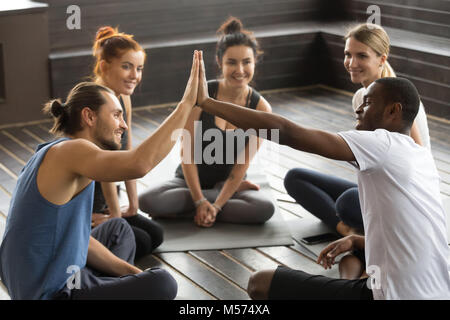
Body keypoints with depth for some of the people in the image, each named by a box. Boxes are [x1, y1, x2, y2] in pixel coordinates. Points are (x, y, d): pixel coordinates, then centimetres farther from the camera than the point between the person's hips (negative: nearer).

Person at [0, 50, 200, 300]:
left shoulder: (53, 155, 12)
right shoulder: (70, 151, -19)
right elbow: (139, 164, -38)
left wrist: (133, 272, 7)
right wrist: (186, 103, -30)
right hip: (52, 294, -11)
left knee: (118, 228, 29)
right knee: (162, 283, -20)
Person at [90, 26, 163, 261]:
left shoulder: (123, 99, 4)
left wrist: (133, 207, 10)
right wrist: (115, 215, -16)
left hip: (100, 206, 9)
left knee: (155, 235, 8)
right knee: (140, 242, -14)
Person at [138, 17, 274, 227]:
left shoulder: (261, 108, -9)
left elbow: (242, 164, -10)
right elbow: (187, 152, -13)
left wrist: (215, 206, -18)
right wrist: (200, 201, -19)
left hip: (229, 181, 0)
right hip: (190, 181, 0)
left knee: (265, 209, -31)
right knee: (148, 201, -30)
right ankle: (228, 194, -11)